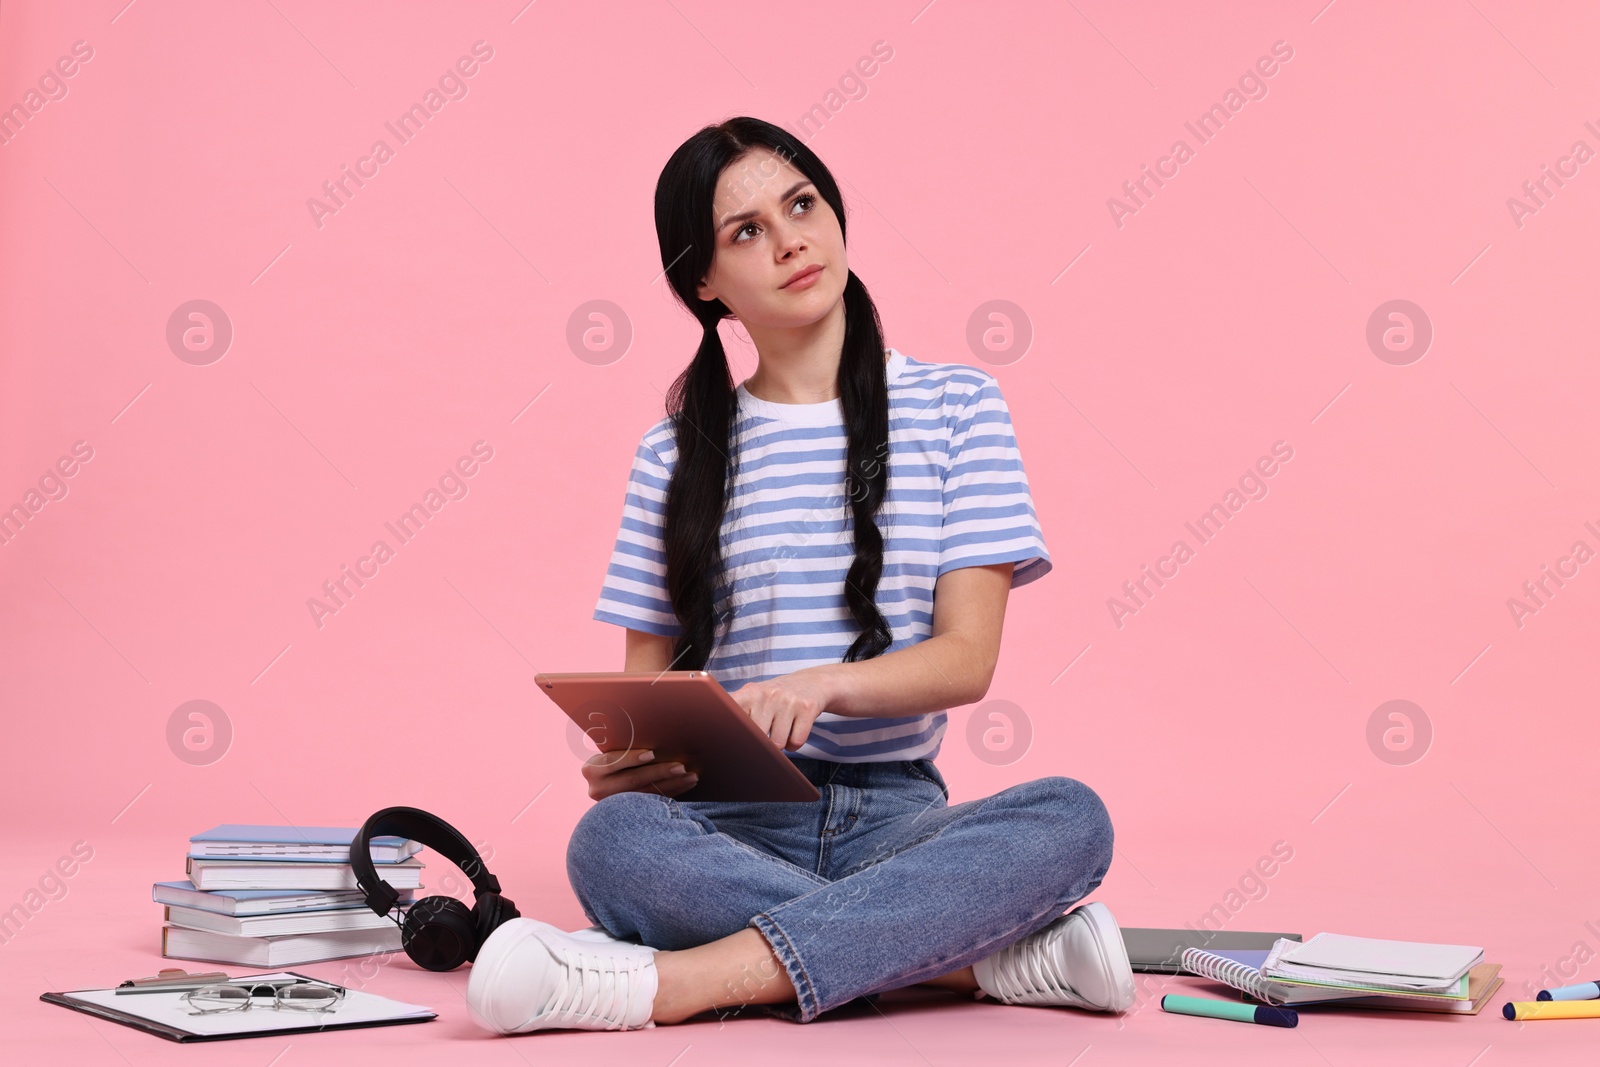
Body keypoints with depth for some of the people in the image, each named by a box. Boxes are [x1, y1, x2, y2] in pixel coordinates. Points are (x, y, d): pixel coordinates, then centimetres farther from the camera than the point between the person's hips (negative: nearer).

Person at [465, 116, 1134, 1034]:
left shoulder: (954, 405, 7)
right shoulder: (677, 451, 11)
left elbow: (968, 656, -3)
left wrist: (825, 684, -23)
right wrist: (622, 760, -14)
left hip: (895, 814, 0)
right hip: (731, 824, 1)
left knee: (1069, 817, -31)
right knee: (611, 840, -33)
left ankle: (667, 982, -34)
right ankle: (996, 957, -24)